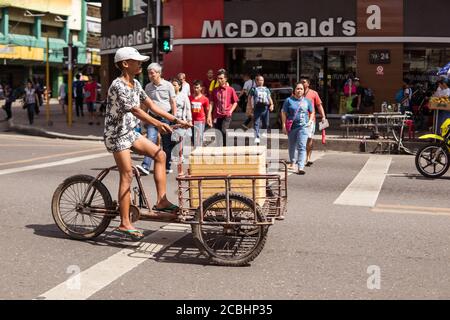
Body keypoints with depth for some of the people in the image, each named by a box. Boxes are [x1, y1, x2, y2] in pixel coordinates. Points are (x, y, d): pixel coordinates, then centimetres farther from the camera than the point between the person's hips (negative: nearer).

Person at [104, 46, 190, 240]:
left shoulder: (135, 84, 9)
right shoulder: (118, 85, -20)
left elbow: (150, 104, 9)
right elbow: (136, 110, -30)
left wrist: (175, 119, 3)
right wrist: (158, 124, -40)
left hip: (130, 132, 9)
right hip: (116, 134, -9)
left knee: (159, 154, -1)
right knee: (127, 175, -10)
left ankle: (161, 203, -1)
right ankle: (124, 223, -4)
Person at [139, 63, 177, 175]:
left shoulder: (168, 85, -1)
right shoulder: (148, 87, 8)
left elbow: (173, 102, 0)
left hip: (166, 117, -2)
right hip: (153, 117, 2)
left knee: (167, 144, 6)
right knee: (150, 140, -13)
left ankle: (167, 167, 18)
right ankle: (146, 166, -21)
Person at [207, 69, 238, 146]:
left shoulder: (230, 90, 1)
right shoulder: (215, 90, 7)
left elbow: (235, 102, 7)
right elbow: (212, 103, 7)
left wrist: (231, 111, -8)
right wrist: (209, 116, 0)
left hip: (226, 115, -3)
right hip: (217, 116, 3)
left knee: (224, 131, -21)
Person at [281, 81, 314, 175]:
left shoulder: (307, 101, 6)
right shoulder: (289, 100, 0)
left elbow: (312, 112, 17)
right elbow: (283, 113, 1)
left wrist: (310, 121, 0)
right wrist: (284, 125, -5)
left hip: (303, 126, -1)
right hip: (291, 127, 1)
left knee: (302, 147, -12)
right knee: (292, 146, 17)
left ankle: (301, 167, -17)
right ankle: (293, 162, 40)